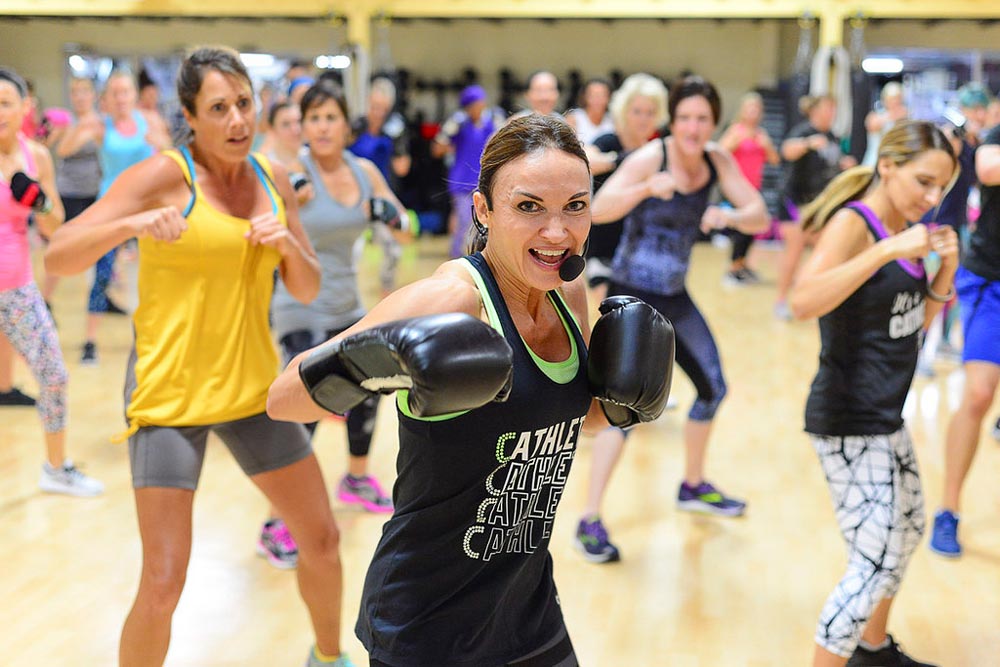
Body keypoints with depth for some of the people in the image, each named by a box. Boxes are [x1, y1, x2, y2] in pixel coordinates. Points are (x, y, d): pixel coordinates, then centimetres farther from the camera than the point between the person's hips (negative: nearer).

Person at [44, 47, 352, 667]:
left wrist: (289, 245, -10)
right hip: (169, 396, -5)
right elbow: (58, 255, -17)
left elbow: (308, 289, 10)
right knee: (164, 586, -9)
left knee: (323, 540, 14)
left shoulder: (273, 178, 6)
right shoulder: (165, 174, -11)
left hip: (253, 388, 6)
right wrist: (131, 223, -34)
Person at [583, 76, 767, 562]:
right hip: (633, 297, -7)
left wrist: (729, 216, -28)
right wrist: (648, 188, -45)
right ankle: (590, 521, -9)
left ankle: (693, 487, 38)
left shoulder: (718, 160, -1)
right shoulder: (651, 157, -17)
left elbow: (759, 216, -7)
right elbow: (598, 210, -29)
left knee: (714, 389, 16)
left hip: (675, 298, 7)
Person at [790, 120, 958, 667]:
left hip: (886, 416, 10)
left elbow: (918, 319, 16)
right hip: (849, 421, -10)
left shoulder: (905, 228, 7)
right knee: (875, 561, -11)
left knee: (908, 531, 24)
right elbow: (804, 302, -36)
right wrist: (888, 251, -37)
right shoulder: (854, 222, -18)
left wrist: (947, 266, -1)